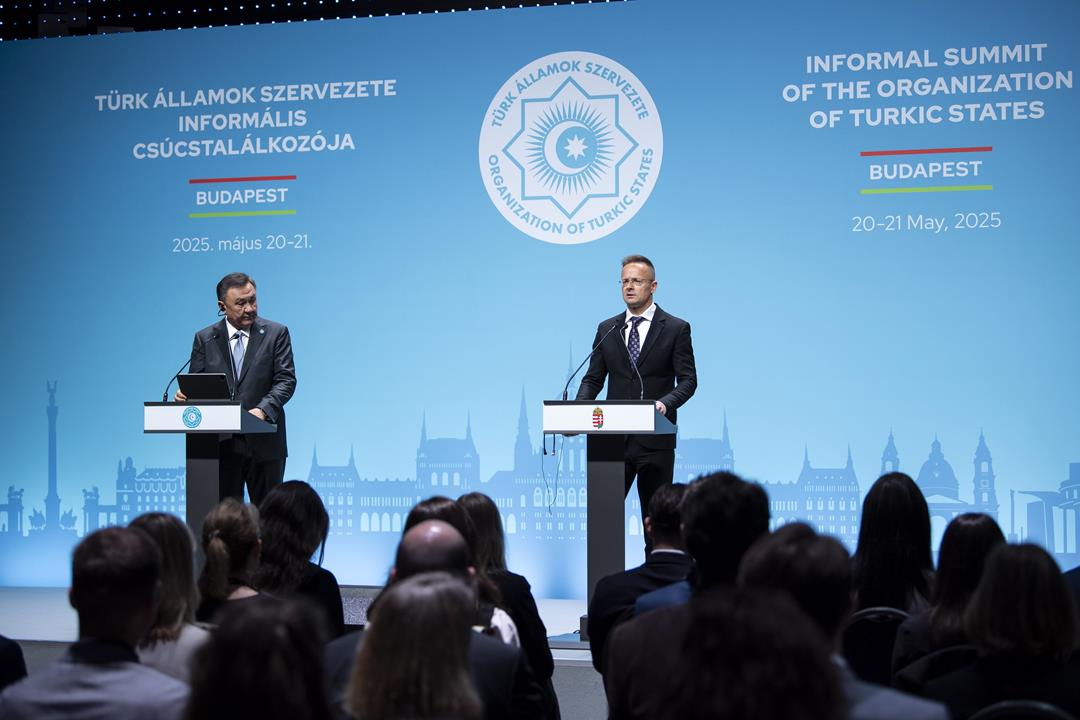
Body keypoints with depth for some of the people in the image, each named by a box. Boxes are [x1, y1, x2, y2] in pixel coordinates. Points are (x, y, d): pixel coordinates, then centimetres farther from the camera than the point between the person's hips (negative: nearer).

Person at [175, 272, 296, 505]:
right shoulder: (205, 338, 9)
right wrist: (184, 396, -16)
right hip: (221, 444, 1)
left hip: (263, 443, -1)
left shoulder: (276, 334, 4)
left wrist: (262, 409, -21)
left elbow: (286, 380, -4)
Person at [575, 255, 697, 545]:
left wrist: (665, 404, -25)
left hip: (655, 440, -3)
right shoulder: (607, 329, 11)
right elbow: (593, 379, 9)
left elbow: (688, 380, -5)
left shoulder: (676, 329, 1)